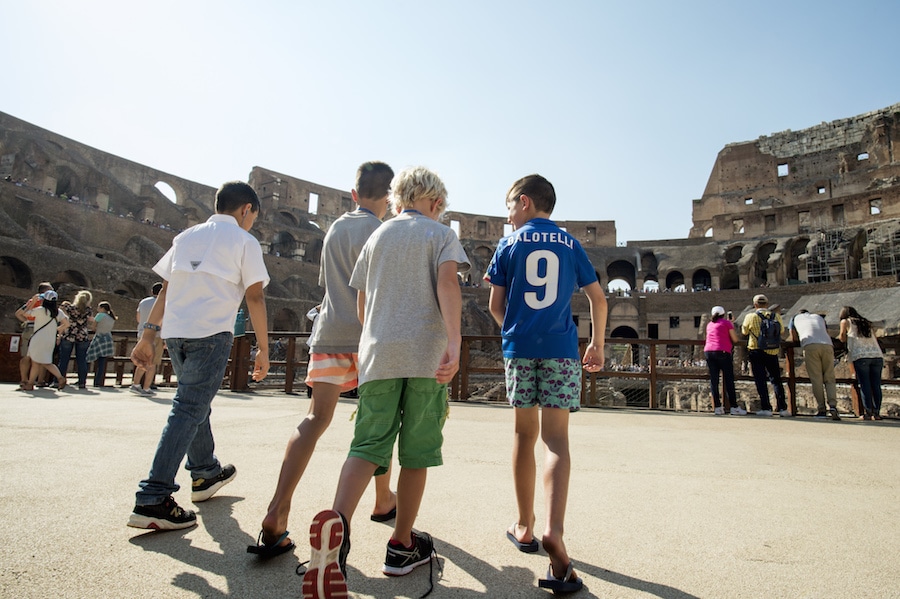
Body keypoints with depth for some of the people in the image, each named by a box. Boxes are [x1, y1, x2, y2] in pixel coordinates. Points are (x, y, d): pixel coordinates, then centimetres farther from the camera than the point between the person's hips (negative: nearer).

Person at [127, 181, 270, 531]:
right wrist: (263, 350, -4)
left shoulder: (186, 237, 19)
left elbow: (165, 290, 15)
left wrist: (147, 336, 15)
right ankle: (152, 500, -9)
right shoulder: (244, 241, 2)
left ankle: (206, 474, 36)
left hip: (175, 332, 7)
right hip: (212, 333, -7)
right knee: (189, 409, -5)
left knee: (196, 401, 20)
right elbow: (255, 297, -5)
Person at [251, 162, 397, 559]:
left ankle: (276, 515, -10)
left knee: (316, 419, 0)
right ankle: (384, 501, 26)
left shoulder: (335, 229, 17)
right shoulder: (378, 231, -4)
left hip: (329, 333, 5)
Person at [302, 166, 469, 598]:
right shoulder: (441, 234, 8)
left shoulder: (376, 237, 19)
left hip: (377, 353, 3)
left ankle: (337, 519, -25)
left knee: (368, 444, 2)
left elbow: (361, 304, 20)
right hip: (426, 353, -3)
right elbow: (447, 284, -11)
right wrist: (454, 343, -21)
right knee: (417, 451, 7)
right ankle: (402, 546, 17)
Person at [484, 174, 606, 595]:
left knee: (525, 434, 11)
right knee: (556, 439, -2)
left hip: (520, 348, 0)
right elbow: (598, 298, 8)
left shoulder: (509, 245, 6)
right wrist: (597, 345, 18)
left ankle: (525, 526, 23)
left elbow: (496, 306, 4)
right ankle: (553, 531, -19)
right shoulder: (570, 245, 10)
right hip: (562, 348, 0)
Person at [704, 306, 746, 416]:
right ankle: (734, 407, 0)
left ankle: (717, 407, 3)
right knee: (729, 380, 0)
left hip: (708, 351, 5)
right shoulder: (727, 322, 6)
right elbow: (735, 339, 3)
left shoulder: (709, 324, 21)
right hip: (722, 352, -5)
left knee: (713, 380, 4)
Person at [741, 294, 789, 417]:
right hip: (772, 352, 3)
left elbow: (744, 332, 7)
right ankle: (782, 408, 11)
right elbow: (782, 331, 13)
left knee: (760, 380, 1)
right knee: (776, 380, 13)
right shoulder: (776, 315, 1)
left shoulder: (750, 317, -7)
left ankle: (766, 408, -2)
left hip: (757, 352, -3)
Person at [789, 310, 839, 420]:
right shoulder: (819, 317, 36)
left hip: (810, 346, -2)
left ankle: (821, 410, -8)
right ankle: (833, 405, -13)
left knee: (816, 379, -3)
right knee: (829, 379, 5)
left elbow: (794, 338, 30)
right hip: (827, 345, 2)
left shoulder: (795, 318, 29)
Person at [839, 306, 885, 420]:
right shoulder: (867, 323, 27)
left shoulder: (845, 322, 14)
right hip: (877, 356, 4)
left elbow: (842, 338, 15)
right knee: (876, 385, 3)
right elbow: (874, 339, 20)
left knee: (864, 385, -5)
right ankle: (877, 412, 1)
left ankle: (868, 412, -9)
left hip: (861, 356, -4)